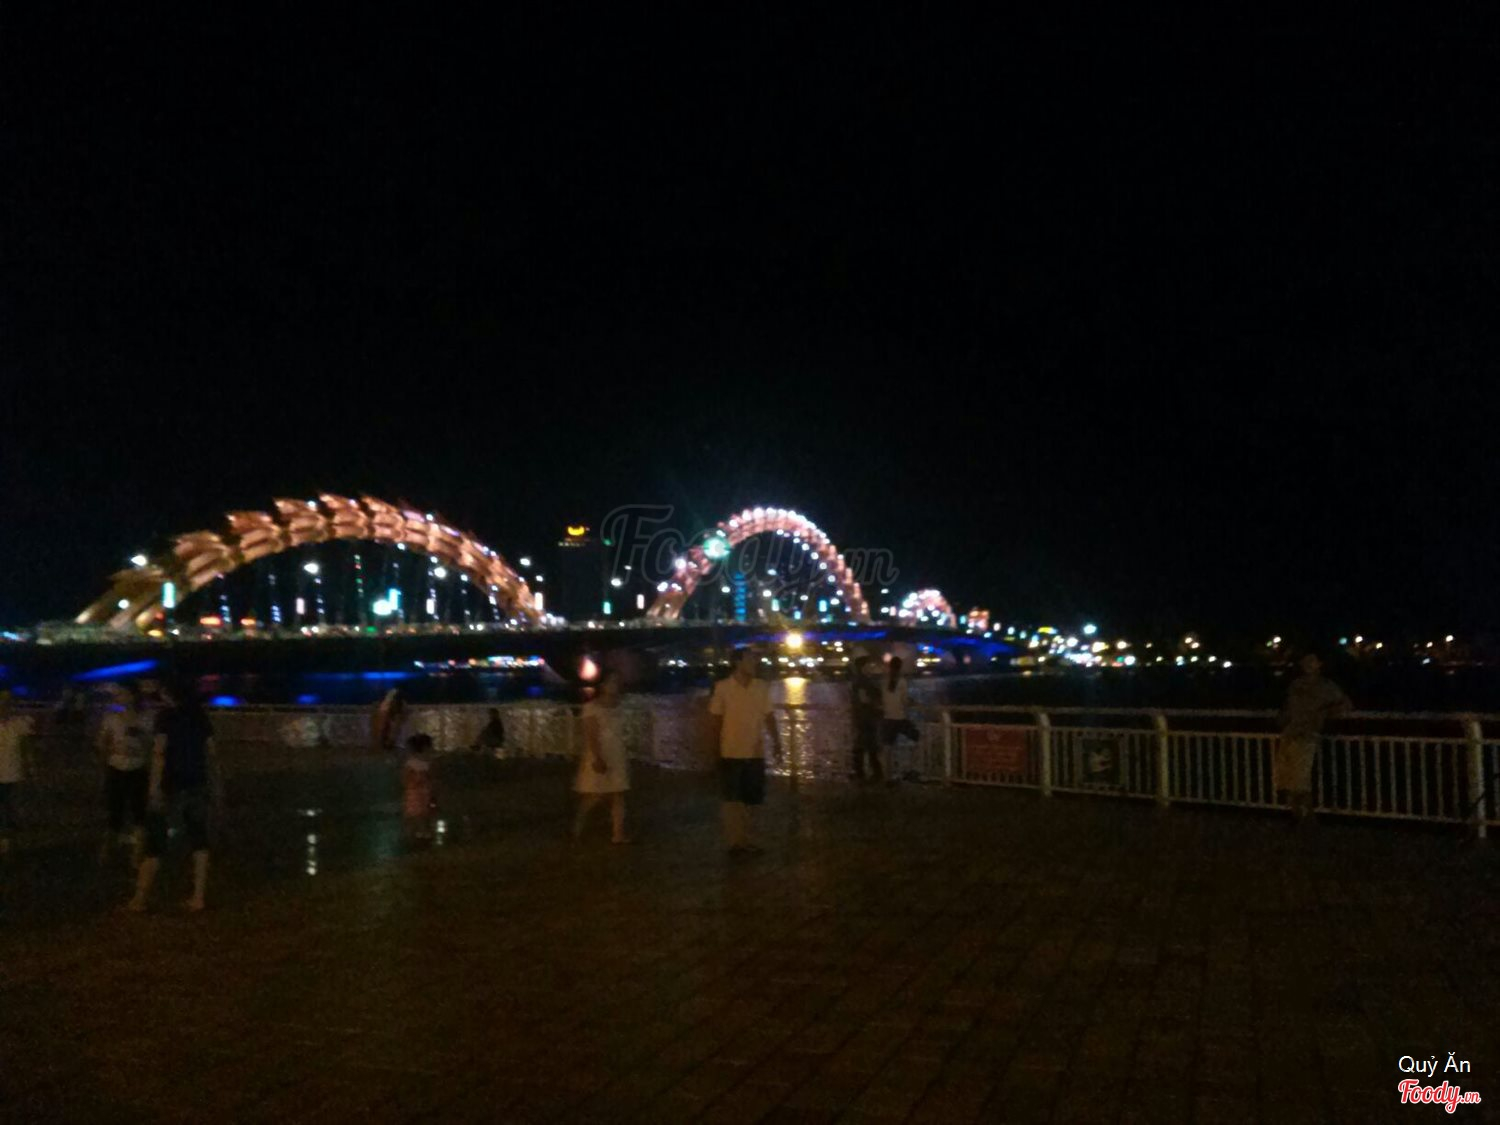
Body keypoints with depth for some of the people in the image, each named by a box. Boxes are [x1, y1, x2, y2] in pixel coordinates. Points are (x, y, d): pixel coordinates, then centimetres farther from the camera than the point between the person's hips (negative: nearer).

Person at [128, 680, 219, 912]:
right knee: (198, 841, 8)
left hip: (171, 786, -5)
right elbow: (211, 755, 9)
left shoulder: (166, 715, -5)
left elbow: (159, 752, -15)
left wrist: (154, 787, -19)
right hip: (197, 786, 5)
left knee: (155, 843, 3)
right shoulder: (200, 717, 10)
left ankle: (140, 899, 7)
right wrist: (215, 785, 14)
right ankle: (198, 897, 8)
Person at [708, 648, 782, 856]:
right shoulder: (723, 687, -7)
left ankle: (744, 839, 24)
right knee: (733, 799, 2)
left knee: (751, 799, 11)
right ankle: (735, 842, 10)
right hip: (732, 752, -4)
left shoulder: (762, 687, 2)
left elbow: (769, 717, 7)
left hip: (755, 752, 4)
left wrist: (777, 743, -1)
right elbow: (717, 720, -3)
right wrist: (716, 751, -3)